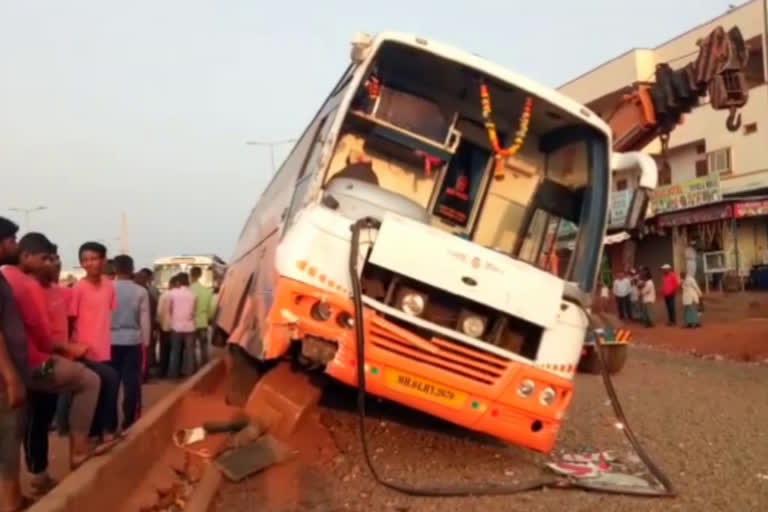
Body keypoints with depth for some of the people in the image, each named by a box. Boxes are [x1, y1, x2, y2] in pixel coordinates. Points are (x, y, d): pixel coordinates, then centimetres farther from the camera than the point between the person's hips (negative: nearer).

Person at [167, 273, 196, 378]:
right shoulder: (192, 294, 0)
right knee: (189, 350, 6)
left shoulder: (173, 293, -4)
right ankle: (189, 372, 7)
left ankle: (173, 373, 10)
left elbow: (169, 309, 5)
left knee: (175, 351, 8)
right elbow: (194, 310, 5)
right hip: (189, 326, 0)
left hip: (176, 326, 0)